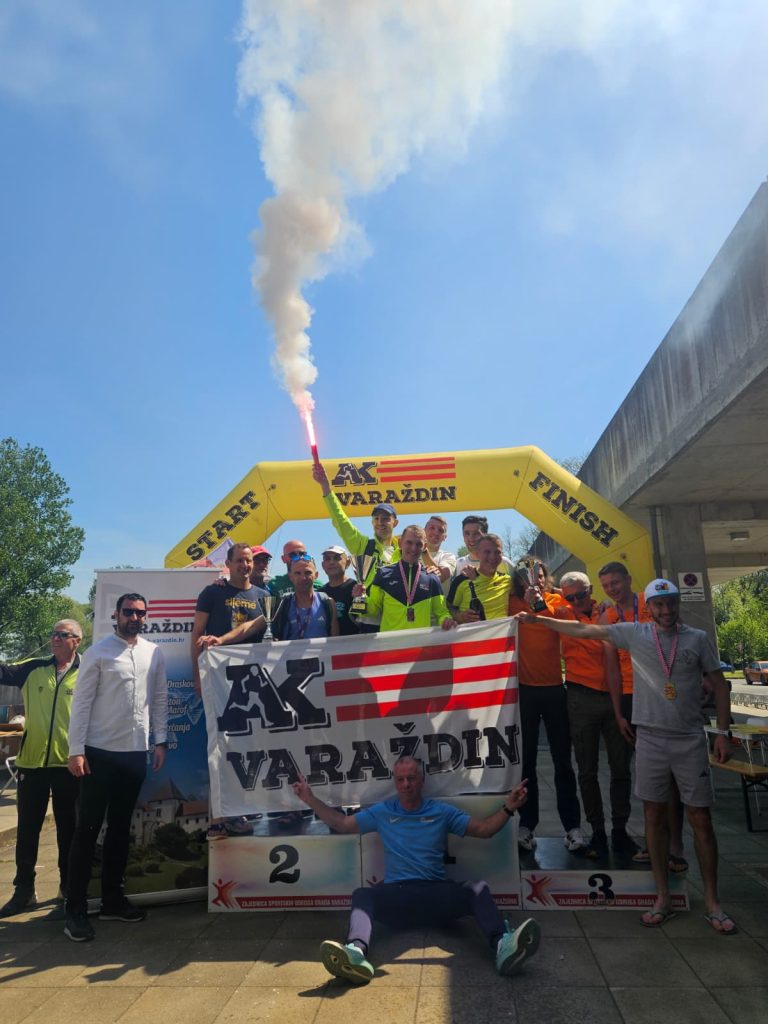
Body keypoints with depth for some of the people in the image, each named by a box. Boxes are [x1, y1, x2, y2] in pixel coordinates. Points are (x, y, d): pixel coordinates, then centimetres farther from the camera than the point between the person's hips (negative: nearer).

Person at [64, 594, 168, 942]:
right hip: (100, 752, -4)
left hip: (136, 753, 4)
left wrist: (160, 741, 4)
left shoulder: (154, 653, 6)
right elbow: (82, 702, -8)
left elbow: (160, 699, 9)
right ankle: (75, 908, 13)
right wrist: (76, 750, -12)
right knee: (87, 829, 3)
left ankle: (112, 899, 27)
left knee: (120, 827, 14)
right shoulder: (98, 652, -6)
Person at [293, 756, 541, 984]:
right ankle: (356, 953, -58)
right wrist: (310, 798, 9)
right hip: (396, 894, 0)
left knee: (478, 889, -28)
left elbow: (484, 829, 11)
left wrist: (508, 807, -6)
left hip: (437, 893, 0)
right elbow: (342, 824, 17)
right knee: (362, 895, -31)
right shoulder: (382, 812, 15)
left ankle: (502, 946, -51)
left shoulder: (442, 811, 13)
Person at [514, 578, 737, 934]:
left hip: (690, 740, 0)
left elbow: (718, 685, 5)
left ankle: (712, 902, 18)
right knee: (654, 815, 7)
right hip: (650, 738, 1)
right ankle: (663, 898, 19)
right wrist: (537, 620, 1)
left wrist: (723, 732, -2)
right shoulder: (635, 633, 0)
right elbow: (583, 630, 2)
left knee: (700, 818, 5)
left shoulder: (698, 638, 0)